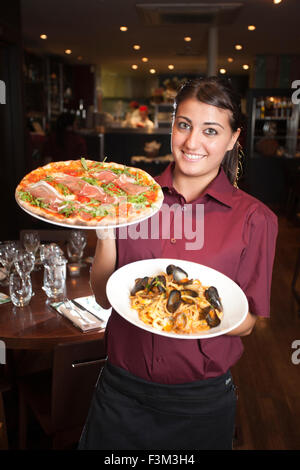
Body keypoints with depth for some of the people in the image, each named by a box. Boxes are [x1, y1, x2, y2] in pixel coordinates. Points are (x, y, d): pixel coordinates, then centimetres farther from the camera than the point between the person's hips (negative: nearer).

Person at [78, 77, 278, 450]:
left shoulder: (254, 219, -9)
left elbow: (247, 321, -3)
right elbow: (103, 297, -2)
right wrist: (106, 232, -18)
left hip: (201, 401, -1)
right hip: (121, 390, 2)